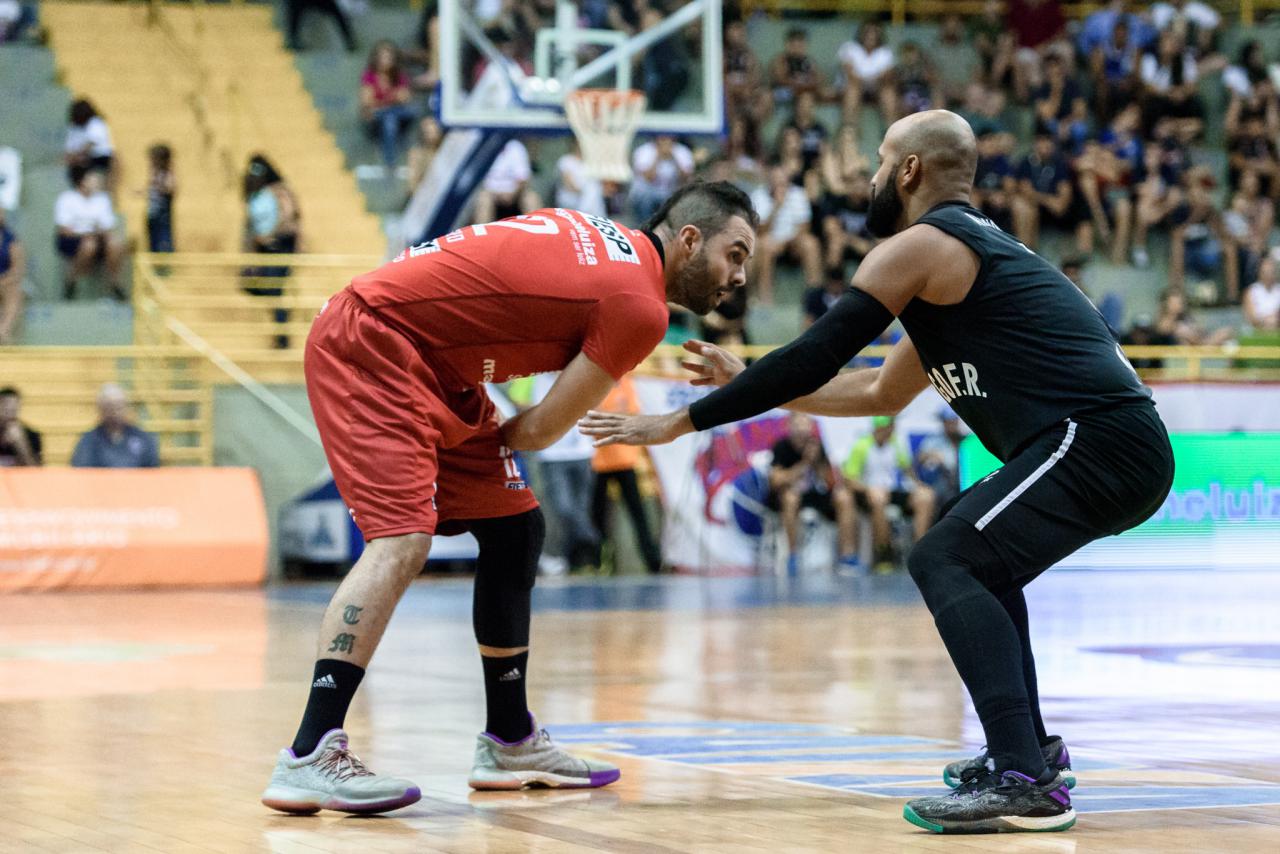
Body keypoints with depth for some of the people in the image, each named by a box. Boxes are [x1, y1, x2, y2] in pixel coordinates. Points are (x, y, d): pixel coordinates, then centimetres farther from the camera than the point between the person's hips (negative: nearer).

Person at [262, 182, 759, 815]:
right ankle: (307, 758, -31)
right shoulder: (638, 307, -14)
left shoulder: (594, 236, 13)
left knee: (514, 529, 14)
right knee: (402, 541, -23)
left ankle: (509, 741, 22)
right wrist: (490, 439, 11)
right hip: (368, 343, -11)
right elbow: (544, 429, -8)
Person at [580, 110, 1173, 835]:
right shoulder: (980, 248, 28)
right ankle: (1032, 749, 27)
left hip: (1095, 440, -10)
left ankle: (1025, 782, -26)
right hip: (1130, 448, 10)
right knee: (976, 557, 27)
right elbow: (881, 394, 35)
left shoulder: (919, 246, -2)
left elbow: (815, 358, -5)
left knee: (945, 561, -15)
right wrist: (748, 384, 36)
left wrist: (680, 421, 3)